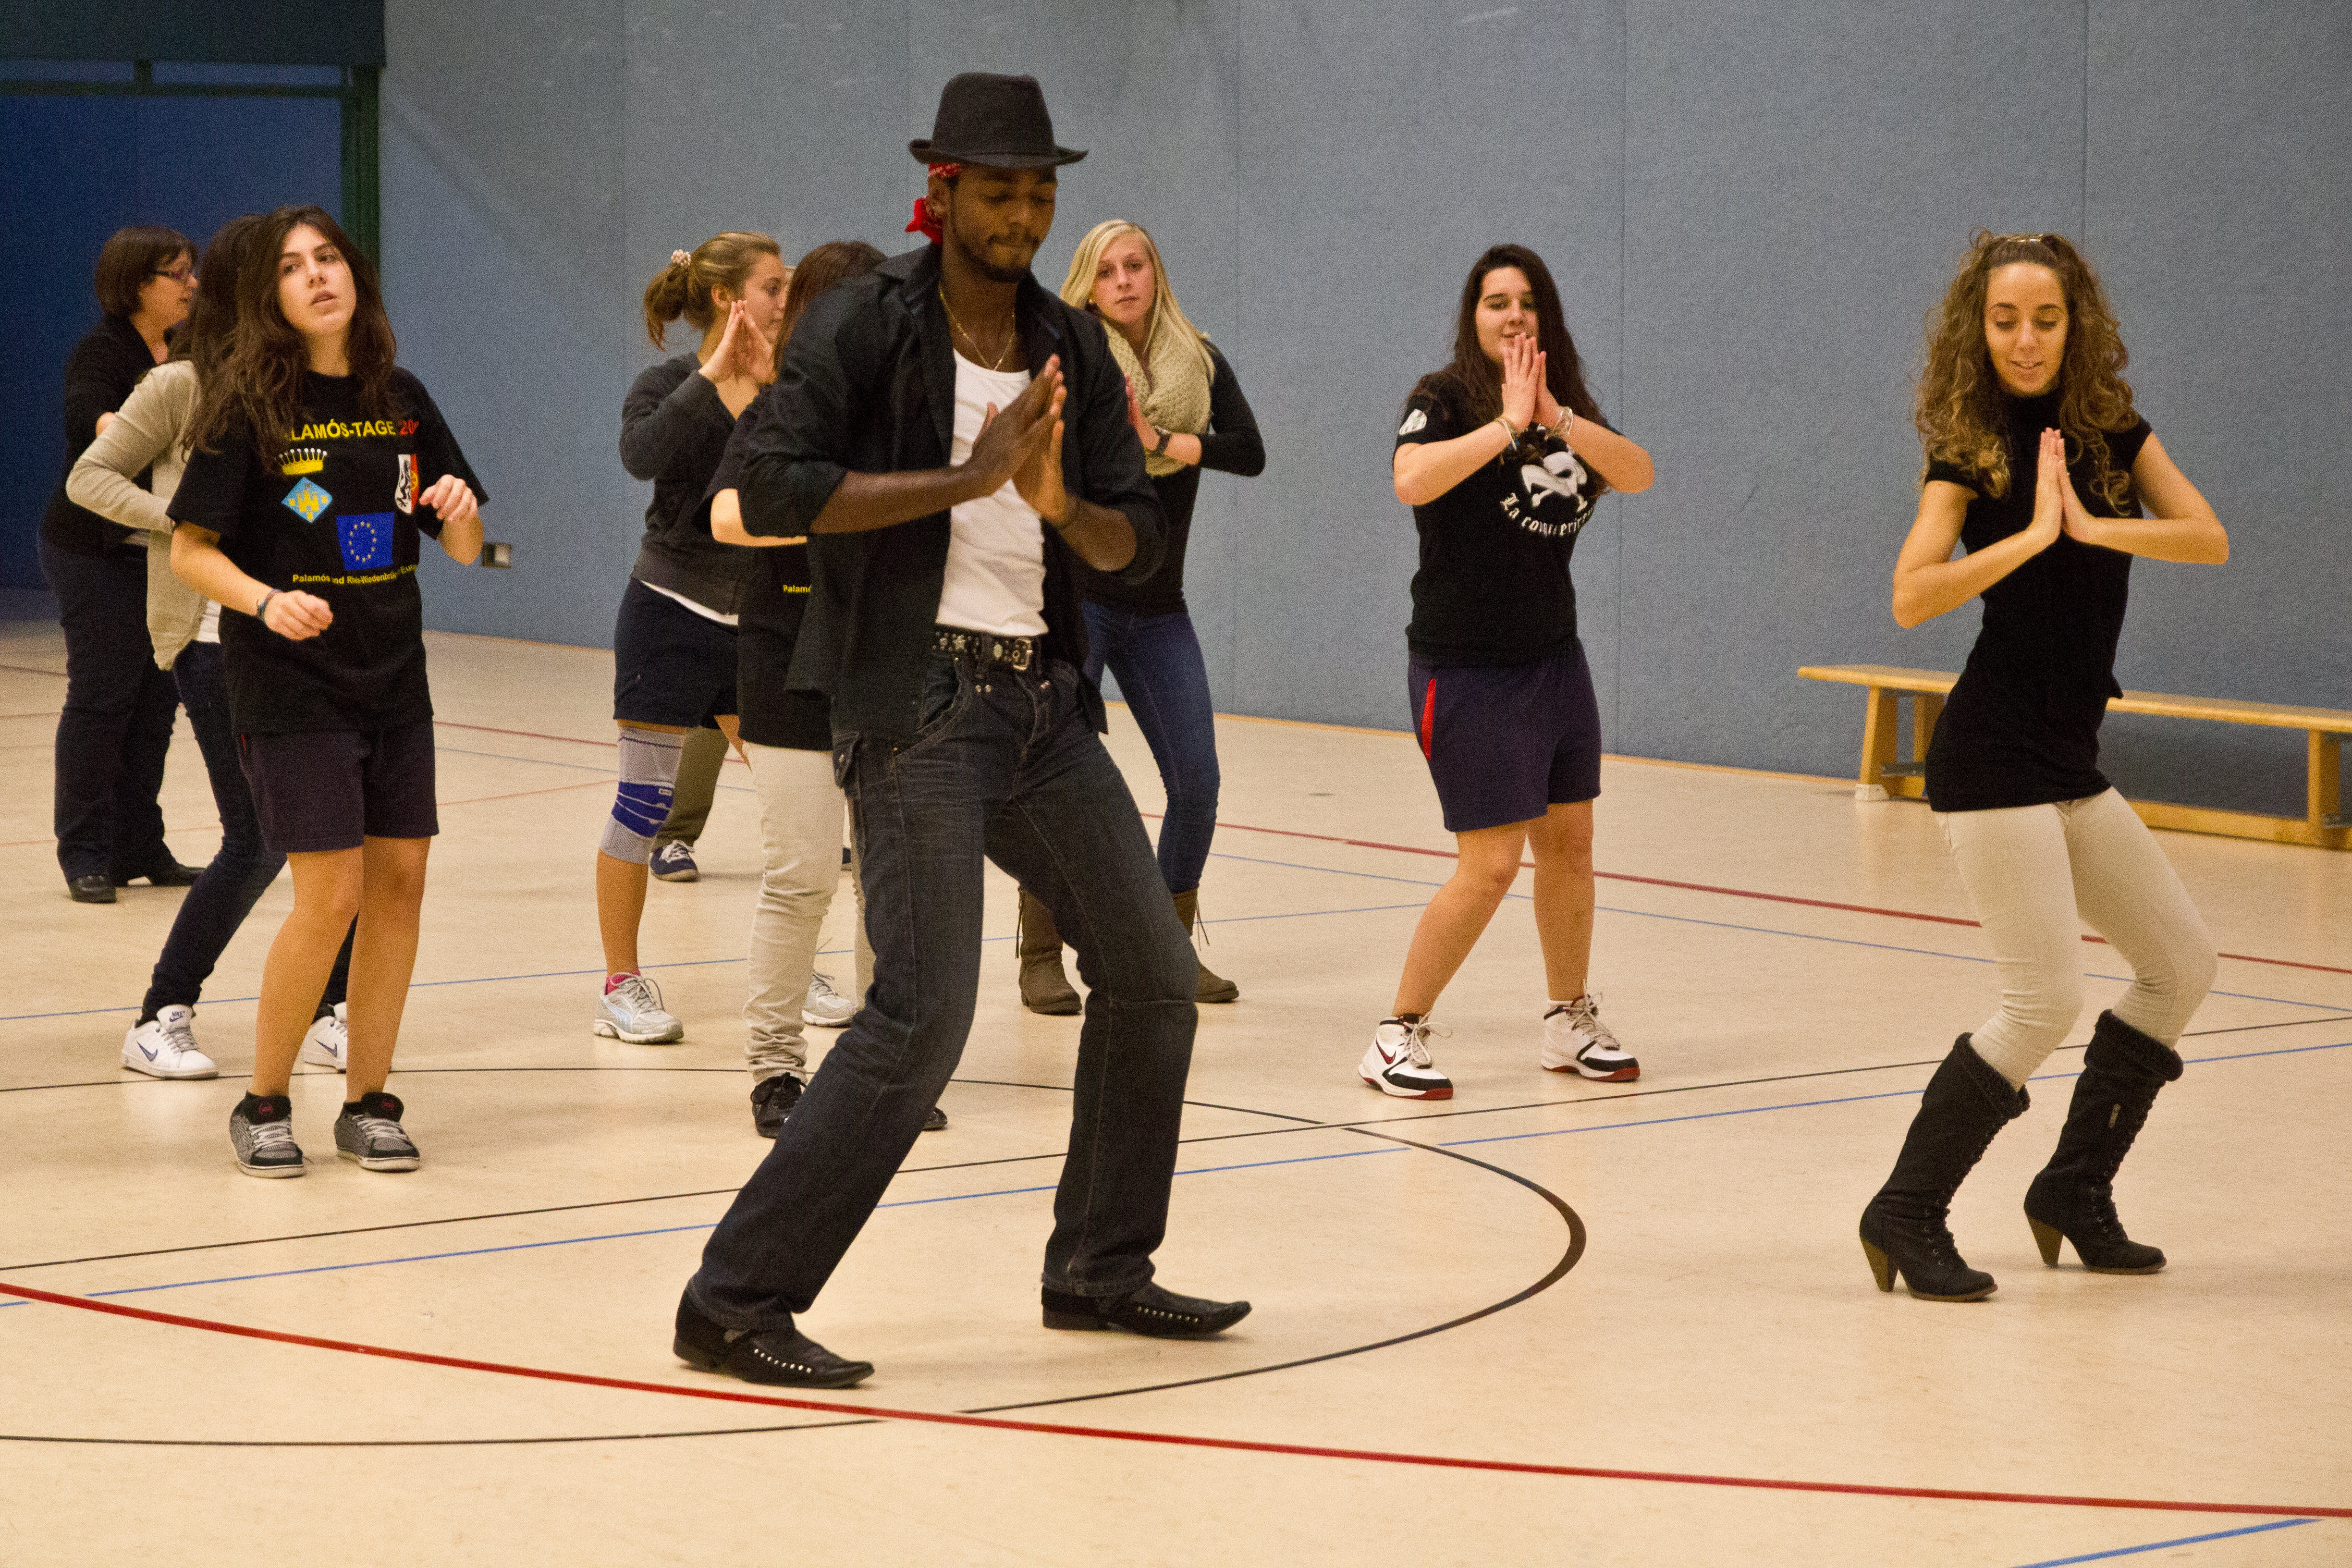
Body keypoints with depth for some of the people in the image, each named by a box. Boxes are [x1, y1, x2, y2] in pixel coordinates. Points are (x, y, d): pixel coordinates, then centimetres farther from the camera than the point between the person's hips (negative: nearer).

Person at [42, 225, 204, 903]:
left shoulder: (188, 353, 9)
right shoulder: (104, 352, -13)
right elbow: (85, 414, -32)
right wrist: (114, 426, -53)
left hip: (166, 555, 7)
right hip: (98, 554, -7)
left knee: (156, 699, 8)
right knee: (101, 697, -5)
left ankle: (139, 849, 15)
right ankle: (85, 855, 2)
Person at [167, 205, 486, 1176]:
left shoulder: (401, 402, 7)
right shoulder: (248, 407, -7)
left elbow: (464, 548, 13)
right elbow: (190, 550, -7)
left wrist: (459, 510, -10)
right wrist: (267, 601, -24)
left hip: (394, 684, 5)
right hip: (291, 691, -5)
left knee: (399, 879, 3)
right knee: (330, 894, -10)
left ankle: (367, 1101, 16)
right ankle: (264, 1105, 6)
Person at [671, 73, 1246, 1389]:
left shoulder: (1074, 352, 11)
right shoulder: (865, 325, -7)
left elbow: (1139, 541, 10)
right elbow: (771, 490, -19)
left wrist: (1059, 503, -13)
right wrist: (966, 477, -21)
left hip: (1046, 700, 7)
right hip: (917, 705, -7)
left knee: (1155, 975, 11)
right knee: (925, 1012, -15)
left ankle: (1100, 1267, 28)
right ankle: (736, 1305, -9)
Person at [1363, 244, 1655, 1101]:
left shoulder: (1569, 407, 9)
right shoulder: (1444, 398, -9)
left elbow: (1639, 474, -9)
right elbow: (1412, 479, -30)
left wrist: (1556, 418, -22)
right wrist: (1508, 423, -29)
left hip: (1553, 659, 7)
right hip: (1468, 669, -7)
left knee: (1569, 843, 12)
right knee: (1490, 865, -10)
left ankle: (1570, 1022, 27)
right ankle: (1397, 1036, 0)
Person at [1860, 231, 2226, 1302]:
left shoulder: (2110, 429, 7)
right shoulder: (1969, 448, -8)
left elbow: (2209, 539, -7)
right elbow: (1911, 597, -21)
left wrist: (2092, 525, -19)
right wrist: (2034, 532, -23)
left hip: (2070, 763, 7)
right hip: (1994, 759, -7)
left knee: (2181, 965, 14)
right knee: (2047, 999, -12)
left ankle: (2075, 1188, 23)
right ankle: (1907, 1214, -3)